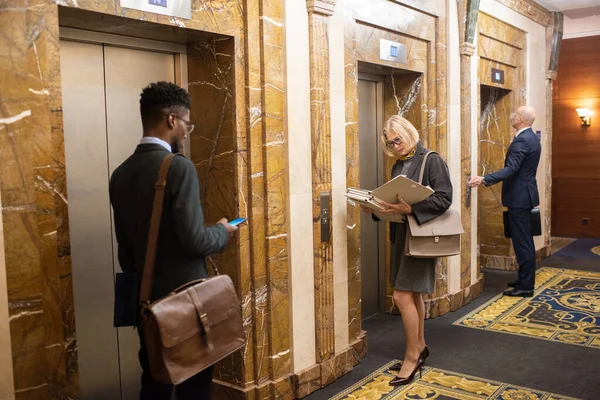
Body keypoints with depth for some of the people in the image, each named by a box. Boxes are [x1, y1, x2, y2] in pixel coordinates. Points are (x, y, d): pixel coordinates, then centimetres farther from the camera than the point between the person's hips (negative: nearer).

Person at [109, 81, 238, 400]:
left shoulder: (121, 173, 5)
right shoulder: (179, 167, -18)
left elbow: (125, 246, 11)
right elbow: (194, 240, -21)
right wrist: (222, 231, -1)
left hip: (147, 299, 7)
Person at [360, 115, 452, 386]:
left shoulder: (431, 160, -10)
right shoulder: (398, 166, 12)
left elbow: (444, 198, -19)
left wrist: (410, 209, -29)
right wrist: (376, 208, -4)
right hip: (401, 235, 8)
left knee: (402, 296, -9)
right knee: (413, 294, 15)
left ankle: (412, 355, 6)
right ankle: (419, 347, 29)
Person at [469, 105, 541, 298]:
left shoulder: (522, 140, -19)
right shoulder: (532, 138, 13)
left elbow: (511, 169, -28)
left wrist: (484, 180, -36)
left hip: (519, 197, -10)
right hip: (525, 194, 10)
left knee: (522, 241, -5)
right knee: (525, 240, 16)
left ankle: (526, 286, 1)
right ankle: (526, 279, 25)